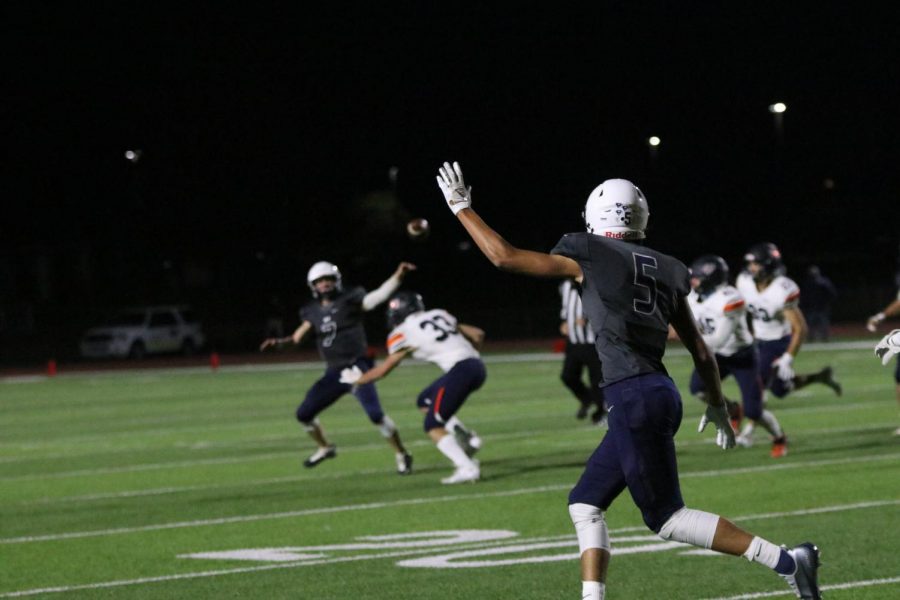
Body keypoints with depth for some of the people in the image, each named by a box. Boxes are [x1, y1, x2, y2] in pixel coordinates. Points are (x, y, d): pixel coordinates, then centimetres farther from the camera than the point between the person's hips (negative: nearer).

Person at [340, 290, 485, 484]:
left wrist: (356, 379, 29)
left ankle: (467, 468, -12)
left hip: (460, 370, -7)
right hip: (477, 365, 7)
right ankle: (466, 437, 10)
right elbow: (477, 334, 22)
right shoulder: (438, 315, 20)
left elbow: (383, 370, 13)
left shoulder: (404, 333, 3)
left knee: (433, 426, 2)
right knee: (425, 401, 22)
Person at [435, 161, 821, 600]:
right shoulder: (665, 271, 14)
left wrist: (461, 207, 13)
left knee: (668, 518, -2)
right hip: (660, 394, 8)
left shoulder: (589, 258, -3)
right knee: (585, 503, 15)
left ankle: (785, 561, -8)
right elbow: (699, 349, 17)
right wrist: (716, 404, 30)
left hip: (634, 399, -8)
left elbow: (505, 257, 2)